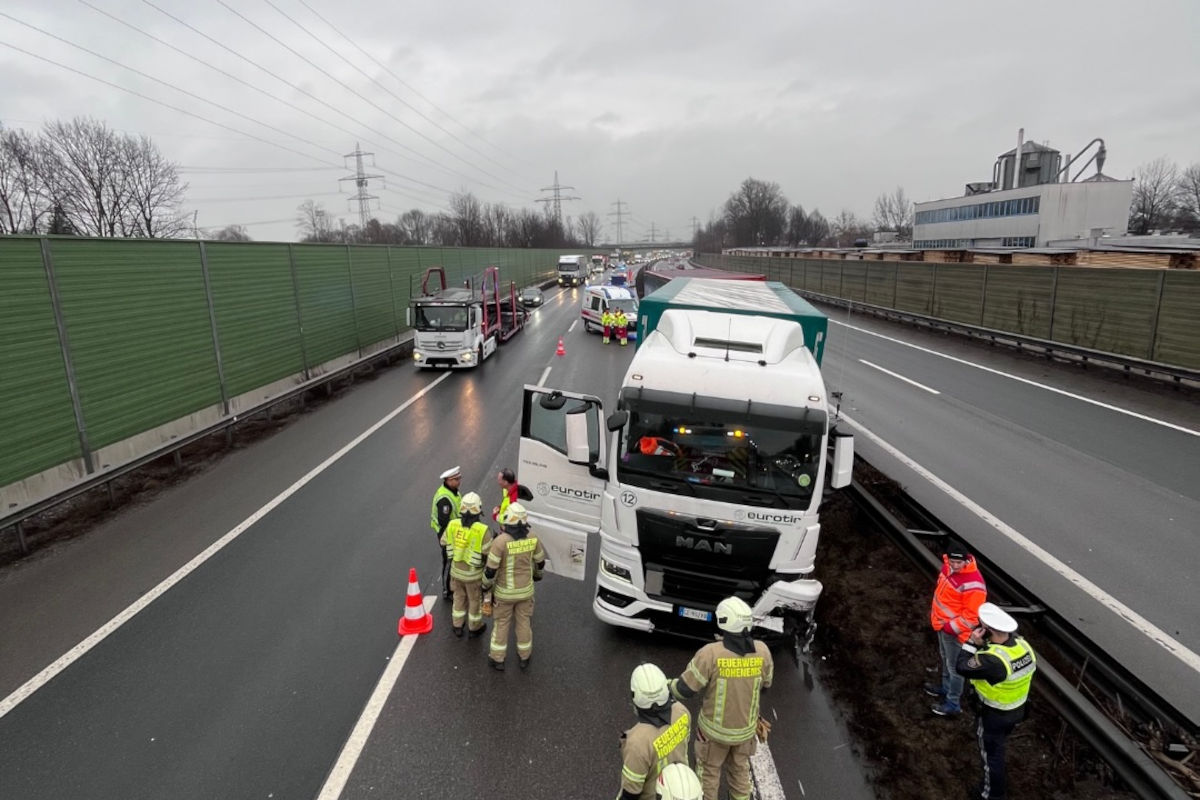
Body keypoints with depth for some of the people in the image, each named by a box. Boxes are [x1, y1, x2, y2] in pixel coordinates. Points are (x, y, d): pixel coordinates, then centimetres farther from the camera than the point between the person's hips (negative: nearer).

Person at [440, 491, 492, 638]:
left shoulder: (452, 525, -16)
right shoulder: (483, 530, -29)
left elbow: (444, 542, 0)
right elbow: (489, 553, -23)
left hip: (456, 569, 3)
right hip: (474, 573, -3)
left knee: (459, 597, 26)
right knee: (475, 600, 19)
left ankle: (457, 626, 41)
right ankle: (474, 628, 37)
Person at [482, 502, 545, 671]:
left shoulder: (500, 541, -28)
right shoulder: (532, 539, -14)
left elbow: (491, 568, -21)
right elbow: (540, 561, 2)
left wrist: (486, 585, -2)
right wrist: (538, 574, 24)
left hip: (505, 591, -3)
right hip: (525, 589, 3)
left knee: (501, 623, 17)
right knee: (524, 622, 20)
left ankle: (498, 659, 31)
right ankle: (524, 657, 35)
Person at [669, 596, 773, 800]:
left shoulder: (710, 653, -31)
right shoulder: (761, 651, -19)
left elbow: (684, 689, -21)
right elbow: (764, 685, 1)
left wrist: (669, 686, 0)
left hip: (715, 727, -3)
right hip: (746, 726, 3)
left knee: (708, 770, 22)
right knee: (740, 769, 28)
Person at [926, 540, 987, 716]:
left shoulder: (973, 584, -32)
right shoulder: (949, 565, -7)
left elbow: (971, 616, -26)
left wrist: (949, 627, -22)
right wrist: (934, 610, 15)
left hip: (955, 631, -8)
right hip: (942, 623, 8)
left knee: (954, 667, 9)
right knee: (945, 660, 27)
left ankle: (953, 705, 26)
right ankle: (946, 688, 49)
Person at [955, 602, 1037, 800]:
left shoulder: (993, 661, -40)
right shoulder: (1023, 645, -15)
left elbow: (961, 667, -27)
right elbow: (1032, 669, 4)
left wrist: (972, 642, -24)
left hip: (993, 715, -8)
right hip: (1018, 709, 8)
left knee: (991, 753, 17)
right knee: (996, 746, 31)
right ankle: (999, 783, 54)